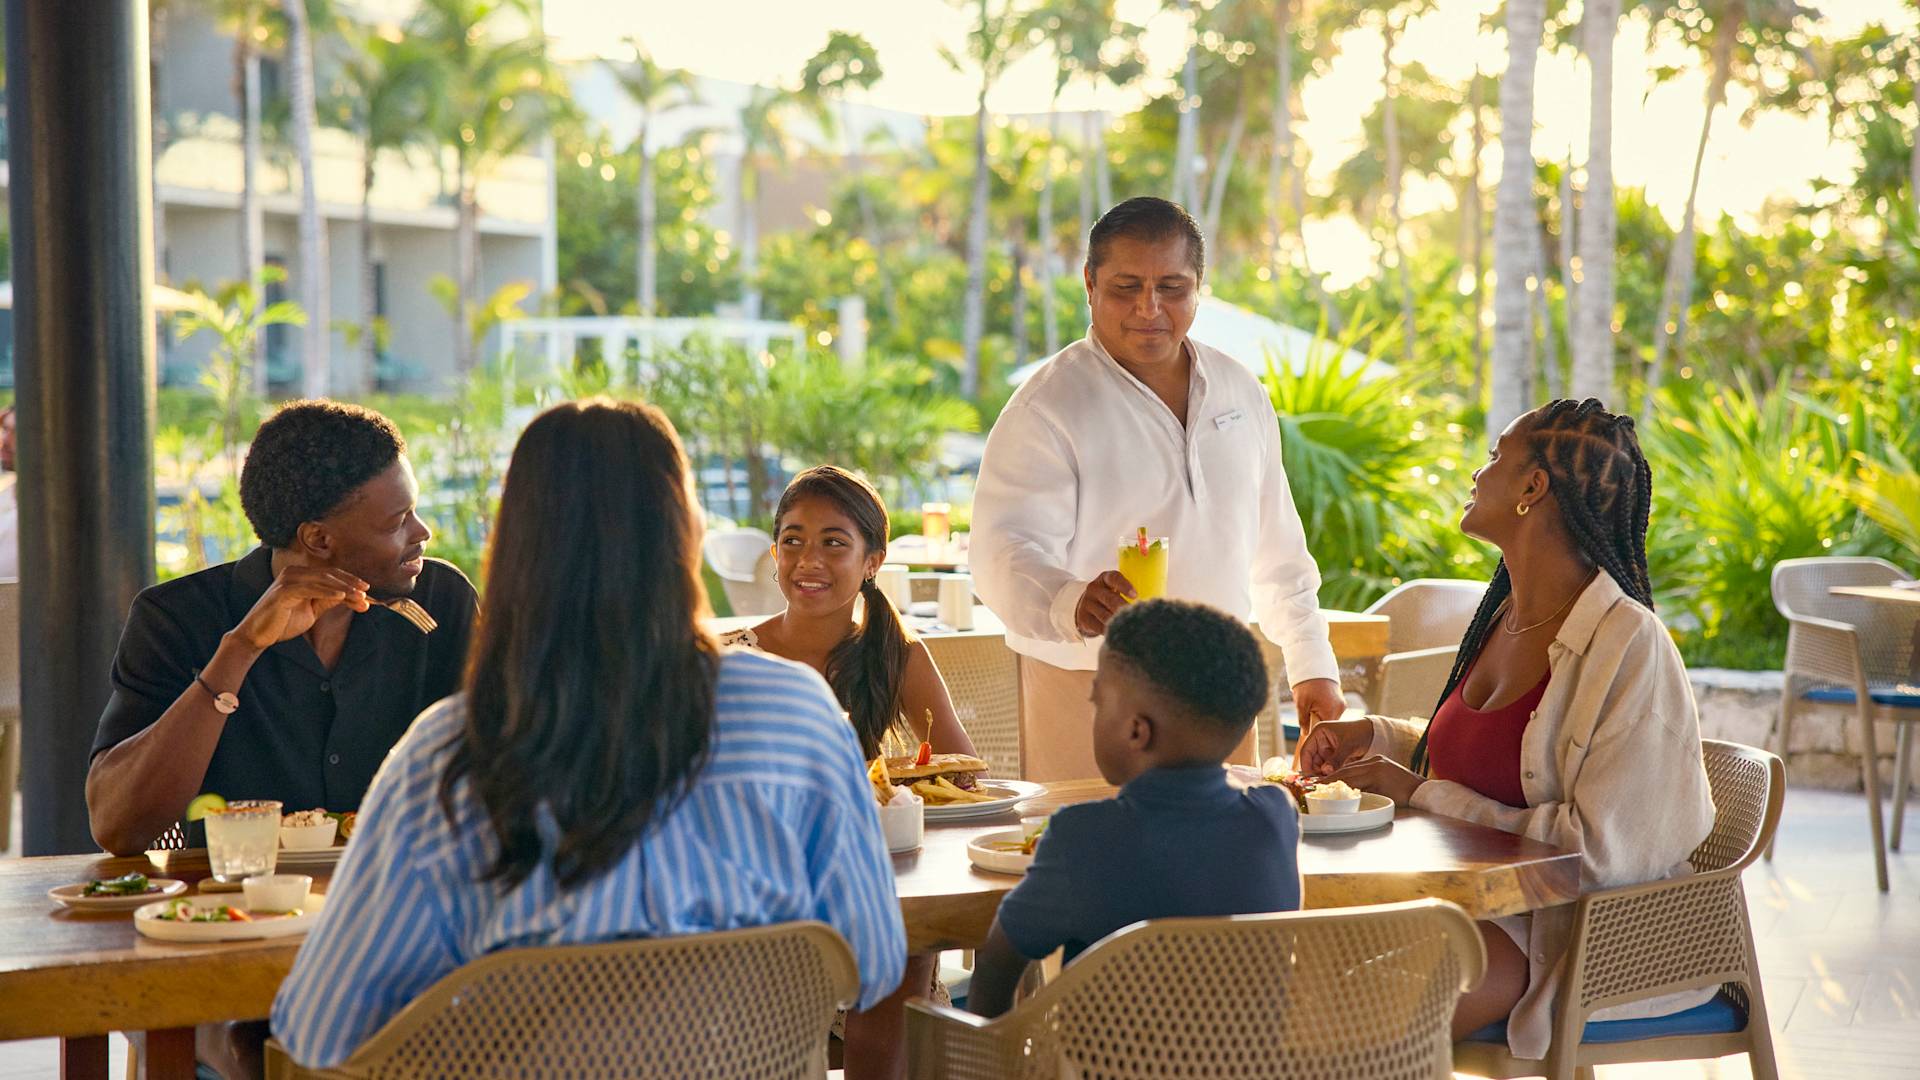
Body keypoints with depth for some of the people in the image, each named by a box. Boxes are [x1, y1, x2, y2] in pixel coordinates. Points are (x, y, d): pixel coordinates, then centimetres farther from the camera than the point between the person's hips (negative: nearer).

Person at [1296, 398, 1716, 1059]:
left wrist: (1421, 795, -16)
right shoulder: (1505, 617, 9)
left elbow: (1599, 850, -22)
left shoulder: (1628, 646, -18)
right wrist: (1371, 736, 7)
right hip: (1483, 899, 8)